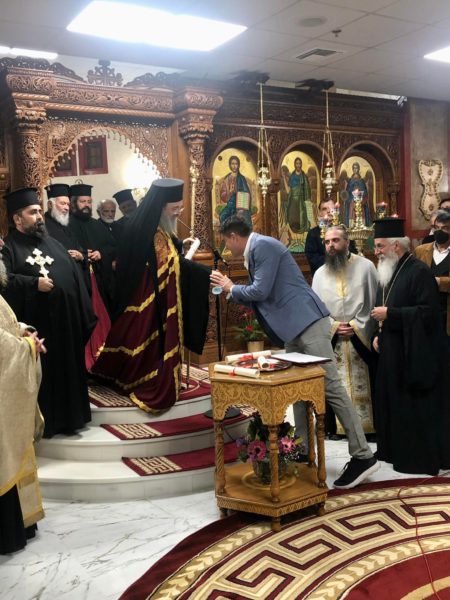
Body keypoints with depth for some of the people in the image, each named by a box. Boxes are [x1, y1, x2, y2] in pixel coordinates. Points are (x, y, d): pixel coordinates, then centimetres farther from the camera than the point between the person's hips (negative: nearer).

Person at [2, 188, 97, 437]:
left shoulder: (53, 243, 18)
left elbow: (75, 278, 16)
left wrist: (87, 317, 10)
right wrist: (34, 283, -21)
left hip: (66, 324, 6)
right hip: (36, 327, -6)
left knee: (68, 372, 13)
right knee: (41, 376, 3)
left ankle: (69, 417, 26)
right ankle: (43, 422, 16)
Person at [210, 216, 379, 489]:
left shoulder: (263, 245, -10)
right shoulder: (255, 250, 20)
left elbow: (261, 291, -17)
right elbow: (261, 296, 23)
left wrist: (231, 287, 0)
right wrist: (231, 290, 20)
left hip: (308, 322, -11)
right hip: (294, 328, 11)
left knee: (331, 387, -9)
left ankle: (363, 456, -4)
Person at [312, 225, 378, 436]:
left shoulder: (365, 266, -2)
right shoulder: (320, 273, 9)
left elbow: (374, 302, -4)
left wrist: (357, 326, -12)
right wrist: (334, 326, -8)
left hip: (361, 338, -3)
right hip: (331, 339, 3)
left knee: (363, 384, 0)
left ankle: (367, 425, 10)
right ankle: (337, 425, 14)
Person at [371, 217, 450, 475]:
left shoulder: (419, 271, -15)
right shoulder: (389, 272, 12)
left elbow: (428, 311, -23)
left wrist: (389, 314, -21)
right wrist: (379, 333, 7)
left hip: (415, 354, -9)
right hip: (393, 351, 9)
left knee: (417, 407, 0)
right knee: (394, 403, 14)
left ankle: (423, 458, 14)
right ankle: (399, 451, 27)